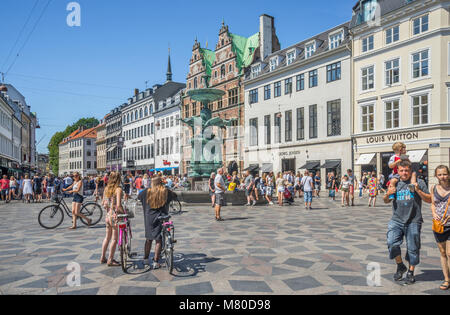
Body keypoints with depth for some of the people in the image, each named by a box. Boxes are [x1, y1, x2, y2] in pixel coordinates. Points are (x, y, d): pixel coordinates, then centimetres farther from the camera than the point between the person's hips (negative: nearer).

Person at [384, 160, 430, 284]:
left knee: (413, 248, 6)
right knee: (392, 243, -13)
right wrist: (388, 194, -5)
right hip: (396, 220, 2)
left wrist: (418, 191, -15)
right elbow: (386, 201, 18)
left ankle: (411, 272, 26)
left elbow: (429, 200, 1)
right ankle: (400, 266, 12)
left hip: (413, 221, -2)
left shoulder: (418, 182, 2)